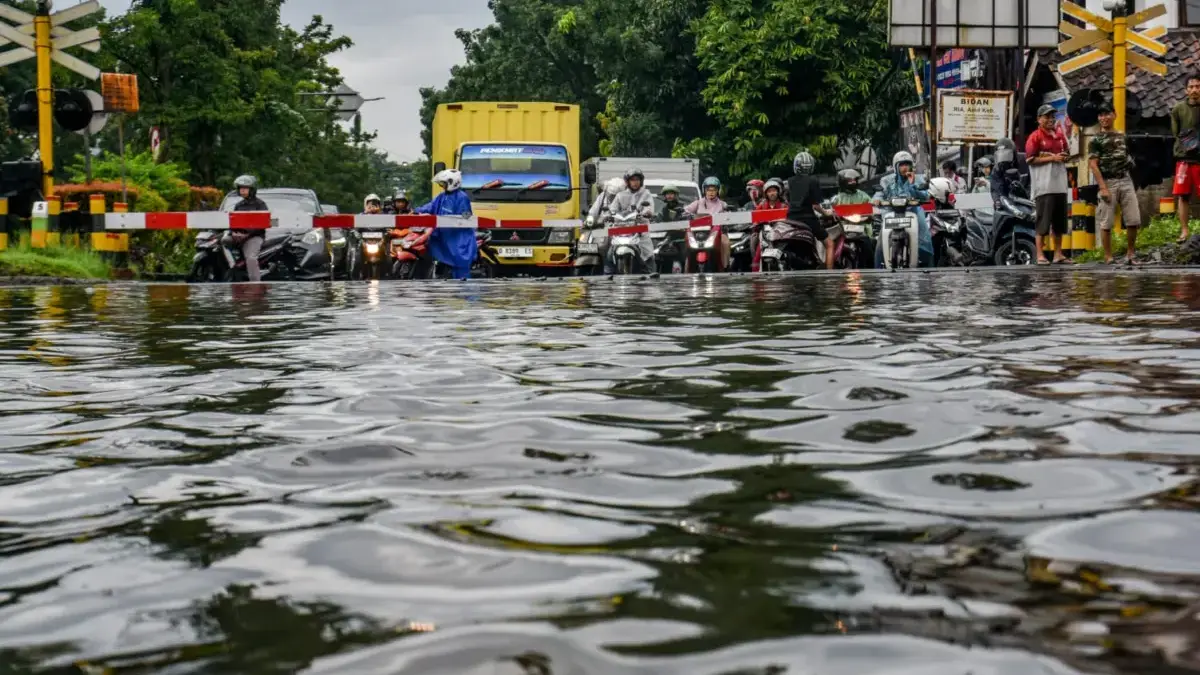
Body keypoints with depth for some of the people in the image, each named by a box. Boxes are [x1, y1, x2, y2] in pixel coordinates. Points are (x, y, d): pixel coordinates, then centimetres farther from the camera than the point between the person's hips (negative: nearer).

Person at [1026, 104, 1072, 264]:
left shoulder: (1060, 136, 16)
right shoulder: (1035, 137, -5)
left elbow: (1066, 155, 27)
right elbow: (1030, 159, -11)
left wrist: (1064, 157, 3)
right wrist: (1051, 158, -16)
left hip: (1060, 184, 7)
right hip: (1043, 186, -7)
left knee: (1059, 221, 10)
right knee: (1043, 220, -7)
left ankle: (1058, 254, 17)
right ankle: (1040, 255, -5)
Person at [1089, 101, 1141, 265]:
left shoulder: (1122, 136, 16)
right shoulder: (1096, 140, 0)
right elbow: (1093, 165, -7)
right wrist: (1103, 188, -14)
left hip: (1126, 181, 5)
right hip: (1108, 182, -4)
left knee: (1134, 220, 0)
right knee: (1106, 223, -4)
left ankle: (1130, 254, 11)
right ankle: (1108, 257, 1)